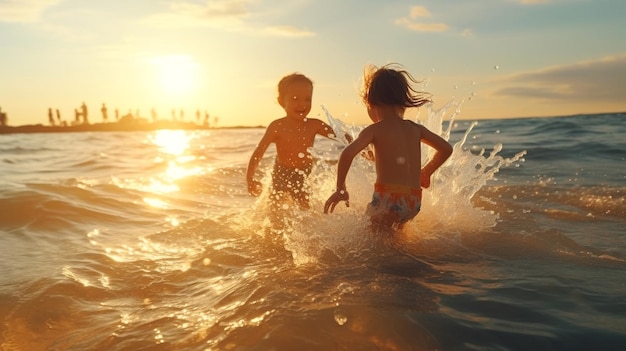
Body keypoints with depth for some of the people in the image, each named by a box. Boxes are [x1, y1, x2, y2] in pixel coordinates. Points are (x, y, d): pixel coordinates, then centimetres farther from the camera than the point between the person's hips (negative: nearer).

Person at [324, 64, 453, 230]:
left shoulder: (375, 130, -3)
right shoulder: (415, 129, 12)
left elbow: (348, 153, -19)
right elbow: (446, 149, 21)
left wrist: (340, 189, -10)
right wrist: (425, 173, 33)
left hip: (387, 199, -6)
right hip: (414, 203, 7)